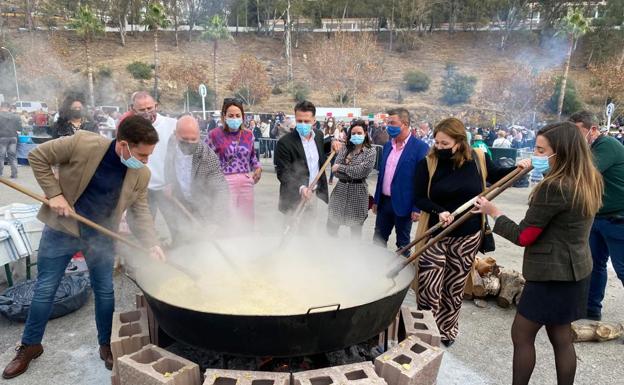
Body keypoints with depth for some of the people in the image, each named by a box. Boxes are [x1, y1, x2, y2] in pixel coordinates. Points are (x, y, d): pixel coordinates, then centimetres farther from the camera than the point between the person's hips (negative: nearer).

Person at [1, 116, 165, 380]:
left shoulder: (141, 174, -11)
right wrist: (54, 194, -16)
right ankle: (30, 345, 32)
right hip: (62, 228, -2)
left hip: (101, 236, 2)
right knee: (45, 289, 10)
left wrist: (152, 243, -18)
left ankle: (106, 344, 29)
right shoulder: (82, 143, -22)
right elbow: (37, 156, -9)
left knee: (104, 290, 9)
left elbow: (141, 211, -4)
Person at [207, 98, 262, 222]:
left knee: (247, 221, 12)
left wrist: (258, 167, 8)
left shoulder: (248, 134, 8)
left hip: (246, 183, 5)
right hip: (225, 184, -4)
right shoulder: (215, 134, -5)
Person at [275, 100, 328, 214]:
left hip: (317, 196, 6)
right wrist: (300, 188, -36)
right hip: (295, 200, -6)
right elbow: (283, 173, -19)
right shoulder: (284, 143, -16)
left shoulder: (319, 135, 3)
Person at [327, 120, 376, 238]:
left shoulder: (370, 152, -4)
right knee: (331, 225, 8)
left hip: (357, 192, -3)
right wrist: (352, 171, -16)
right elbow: (336, 171, -3)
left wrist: (341, 167, -10)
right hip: (340, 189, 4)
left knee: (356, 228, 9)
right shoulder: (345, 149, 6)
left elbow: (360, 171, -17)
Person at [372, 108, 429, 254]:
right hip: (384, 202, 6)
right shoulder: (387, 145, 8)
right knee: (378, 239, 15)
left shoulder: (420, 147, -12)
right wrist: (376, 200, 14)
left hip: (403, 204, -6)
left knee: (402, 243, 10)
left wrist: (417, 208, -14)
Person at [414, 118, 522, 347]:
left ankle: (446, 332, 35)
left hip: (467, 237, 2)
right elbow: (419, 198, -7)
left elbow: (496, 176, 15)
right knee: (428, 289, -5)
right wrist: (439, 211, -24)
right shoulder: (428, 163, -10)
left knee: (454, 289, 15)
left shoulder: (478, 159, -6)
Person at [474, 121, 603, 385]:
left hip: (552, 274, -9)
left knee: (521, 335, 6)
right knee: (561, 338, 18)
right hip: (574, 271, 9)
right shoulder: (589, 181, 3)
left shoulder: (554, 187, -24)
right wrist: (547, 172, 8)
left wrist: (493, 212, -8)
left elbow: (523, 236, -20)